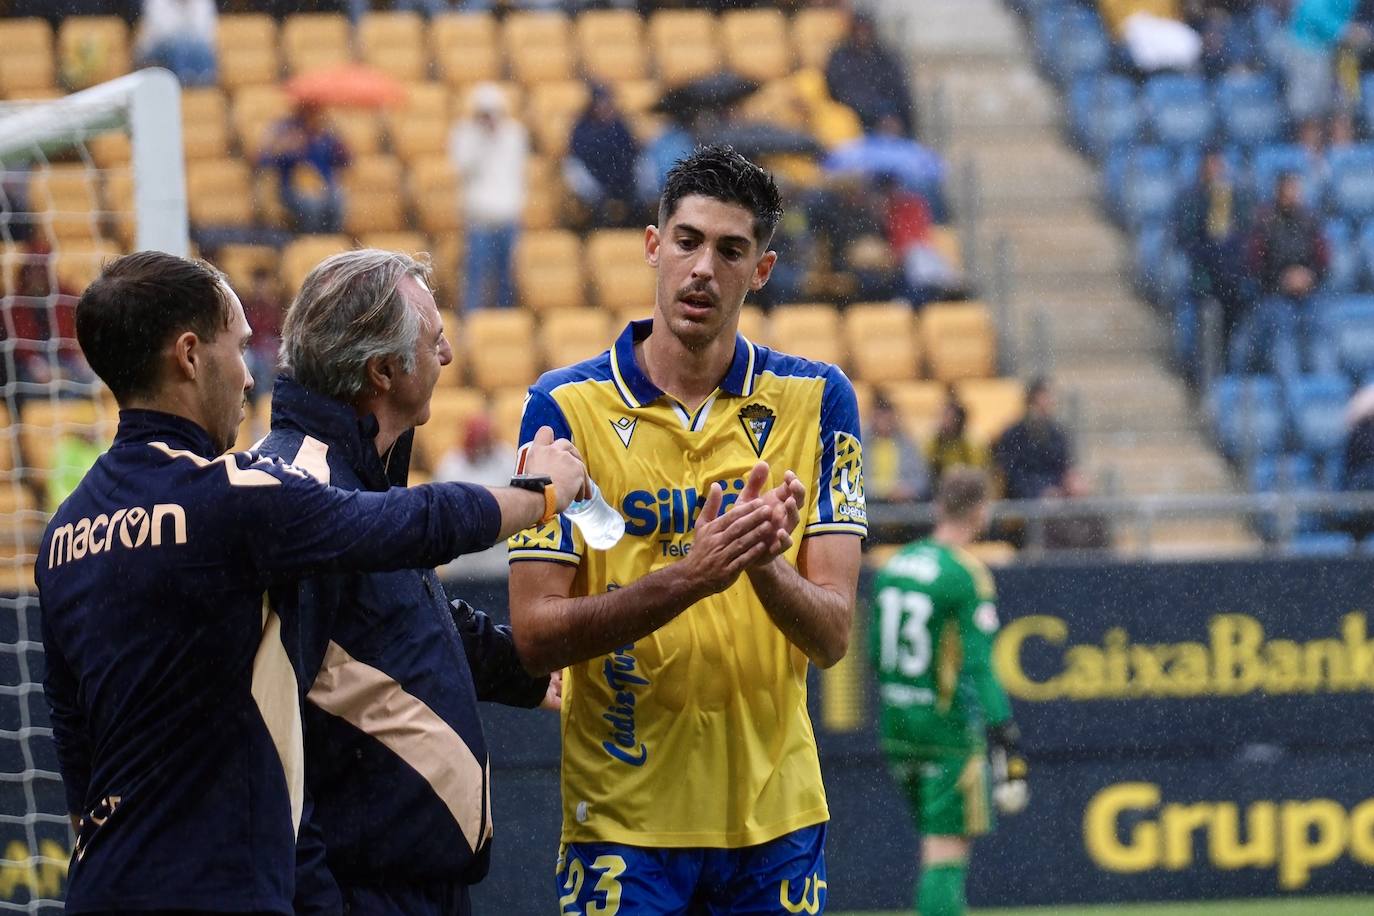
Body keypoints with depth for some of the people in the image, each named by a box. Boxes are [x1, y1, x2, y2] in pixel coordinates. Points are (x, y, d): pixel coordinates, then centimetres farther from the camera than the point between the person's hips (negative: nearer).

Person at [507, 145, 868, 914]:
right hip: (623, 816, -2)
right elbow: (536, 634, -9)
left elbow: (833, 636, -3)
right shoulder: (568, 406, -3)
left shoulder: (814, 400, 3)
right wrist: (686, 578, -22)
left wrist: (765, 568, -23)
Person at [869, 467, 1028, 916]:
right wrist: (1006, 744, -22)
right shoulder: (968, 577, -14)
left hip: (896, 723, 7)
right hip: (947, 728, -7)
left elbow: (875, 651, 16)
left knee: (935, 842, 19)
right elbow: (980, 668, -21)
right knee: (946, 854, -6)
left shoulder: (895, 564, 8)